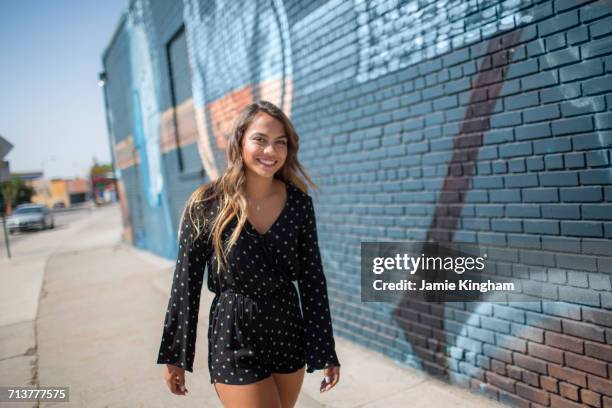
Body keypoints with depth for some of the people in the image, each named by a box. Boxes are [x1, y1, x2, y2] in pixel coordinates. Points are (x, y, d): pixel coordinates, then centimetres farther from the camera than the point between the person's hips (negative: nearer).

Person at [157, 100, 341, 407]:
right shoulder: (206, 205, -12)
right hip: (235, 338, -3)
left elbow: (312, 279, -1)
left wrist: (325, 352, -1)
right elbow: (185, 283, -6)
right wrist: (175, 356, -1)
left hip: (289, 332, 4)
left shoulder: (299, 201, -5)